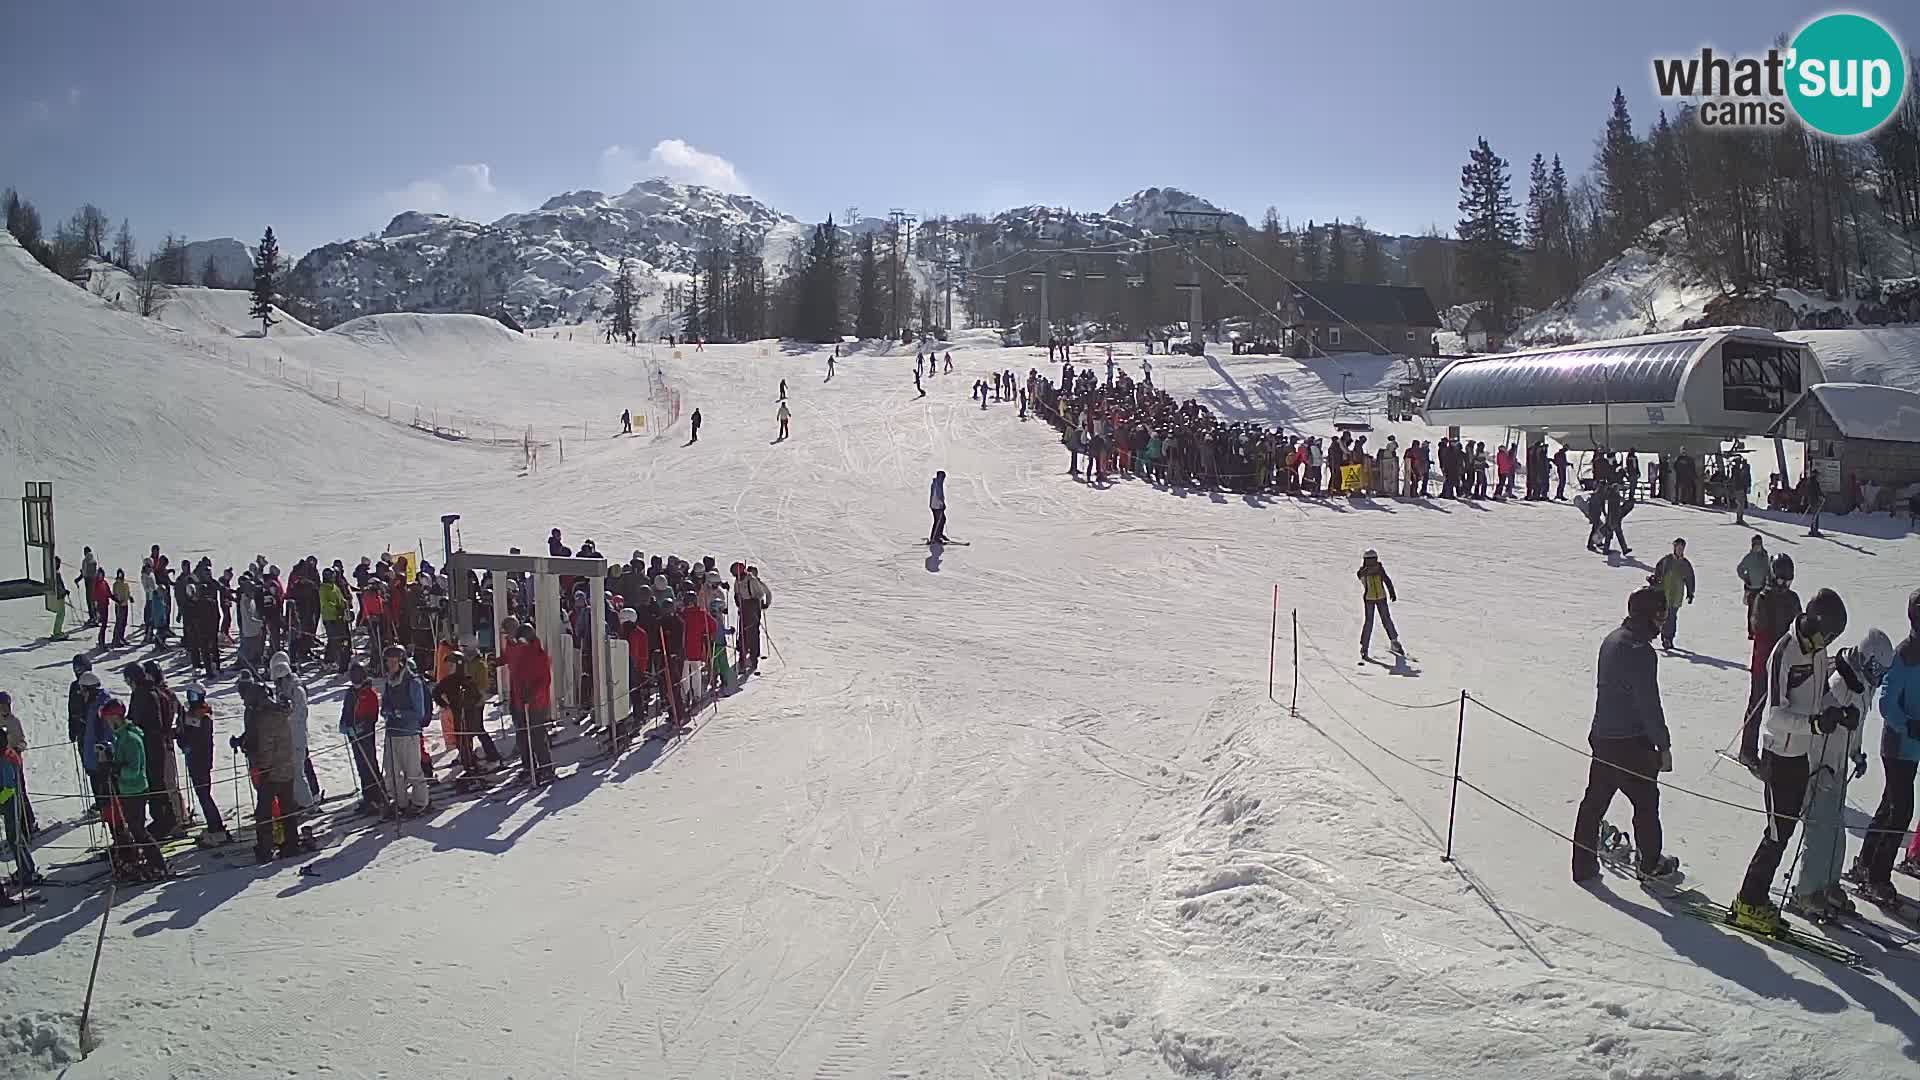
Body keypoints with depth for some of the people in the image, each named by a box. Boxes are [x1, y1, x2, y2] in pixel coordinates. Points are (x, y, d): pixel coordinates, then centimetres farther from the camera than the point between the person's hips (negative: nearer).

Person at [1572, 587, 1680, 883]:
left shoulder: (1612, 639, 8)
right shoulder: (1639, 650, -21)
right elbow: (1649, 704, -21)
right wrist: (1664, 745, -12)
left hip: (1601, 737, 8)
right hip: (1631, 744, -8)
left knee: (1594, 801, 13)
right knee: (1646, 802, 12)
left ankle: (1584, 865, 18)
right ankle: (1649, 863, 29)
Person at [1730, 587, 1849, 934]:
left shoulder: (1819, 651, 5)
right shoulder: (1785, 653, -21)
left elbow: (1819, 699, 15)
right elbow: (1776, 716, -25)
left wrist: (1840, 713, -5)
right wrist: (1815, 723, -40)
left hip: (1801, 753, 9)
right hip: (1779, 754, -9)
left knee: (1786, 828, 14)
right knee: (1777, 833, -4)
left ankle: (1757, 897, 25)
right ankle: (1748, 905, 5)